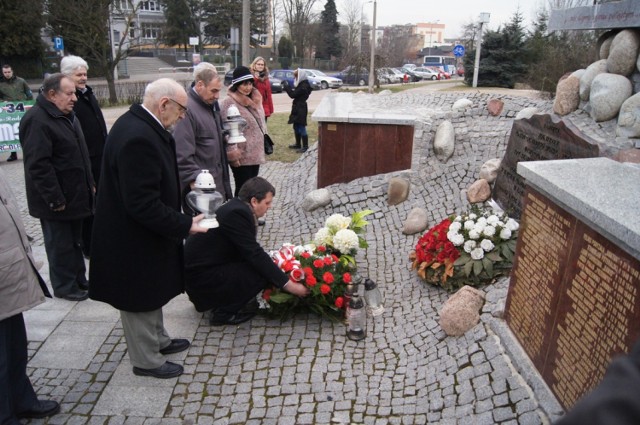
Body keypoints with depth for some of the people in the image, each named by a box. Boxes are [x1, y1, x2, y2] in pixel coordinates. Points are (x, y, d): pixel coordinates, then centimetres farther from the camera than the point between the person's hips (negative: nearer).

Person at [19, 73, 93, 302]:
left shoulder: (67, 115, 11)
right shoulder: (37, 120, -20)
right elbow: (39, 165, -24)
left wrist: (90, 183, 16)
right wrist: (55, 199, -22)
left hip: (75, 194, 9)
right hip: (57, 200, -9)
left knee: (75, 241, 19)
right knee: (60, 245, 5)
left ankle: (79, 280, 32)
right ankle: (64, 287, 19)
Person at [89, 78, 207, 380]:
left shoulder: (137, 123, 3)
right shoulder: (138, 138, -30)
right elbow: (142, 203, -30)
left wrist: (186, 181, 6)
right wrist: (184, 225, -23)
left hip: (143, 231, 10)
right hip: (135, 240, -10)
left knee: (151, 293, 25)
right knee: (141, 299, 9)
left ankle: (158, 340, 45)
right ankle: (146, 361, 28)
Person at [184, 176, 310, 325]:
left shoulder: (237, 207, 4)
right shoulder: (236, 213, -24)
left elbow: (251, 252, 12)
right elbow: (254, 254, -25)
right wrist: (287, 284, -22)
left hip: (202, 265, 10)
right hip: (201, 276, -10)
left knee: (262, 266, 11)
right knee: (262, 273, -16)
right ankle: (223, 313, -3)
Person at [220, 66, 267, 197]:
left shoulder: (254, 100, 11)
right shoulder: (229, 102, -14)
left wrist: (260, 149, 14)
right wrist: (232, 154, -22)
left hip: (255, 154, 8)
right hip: (241, 156, -8)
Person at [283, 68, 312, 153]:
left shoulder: (303, 86, -18)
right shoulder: (301, 84, 13)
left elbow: (293, 94, -19)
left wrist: (286, 87, -8)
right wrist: (288, 88, 5)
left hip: (300, 109, -11)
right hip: (298, 108, 11)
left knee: (301, 127, -7)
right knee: (296, 127, 17)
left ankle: (305, 146, -1)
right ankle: (298, 144, 28)